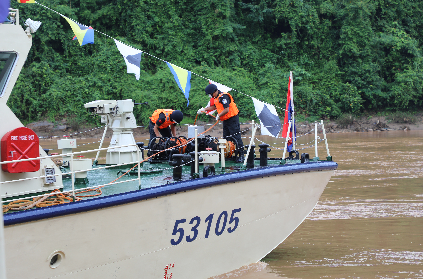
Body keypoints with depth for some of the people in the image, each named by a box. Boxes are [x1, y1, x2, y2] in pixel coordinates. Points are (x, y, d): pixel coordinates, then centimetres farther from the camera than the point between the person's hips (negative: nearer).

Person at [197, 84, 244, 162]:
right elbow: (214, 107, 29)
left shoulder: (223, 97, -21)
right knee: (226, 138, 11)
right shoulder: (216, 97, 11)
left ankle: (241, 155, -9)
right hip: (226, 120, 10)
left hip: (232, 119, -10)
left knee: (236, 138, -9)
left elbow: (226, 110, -27)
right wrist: (204, 109, 25)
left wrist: (218, 116, -14)